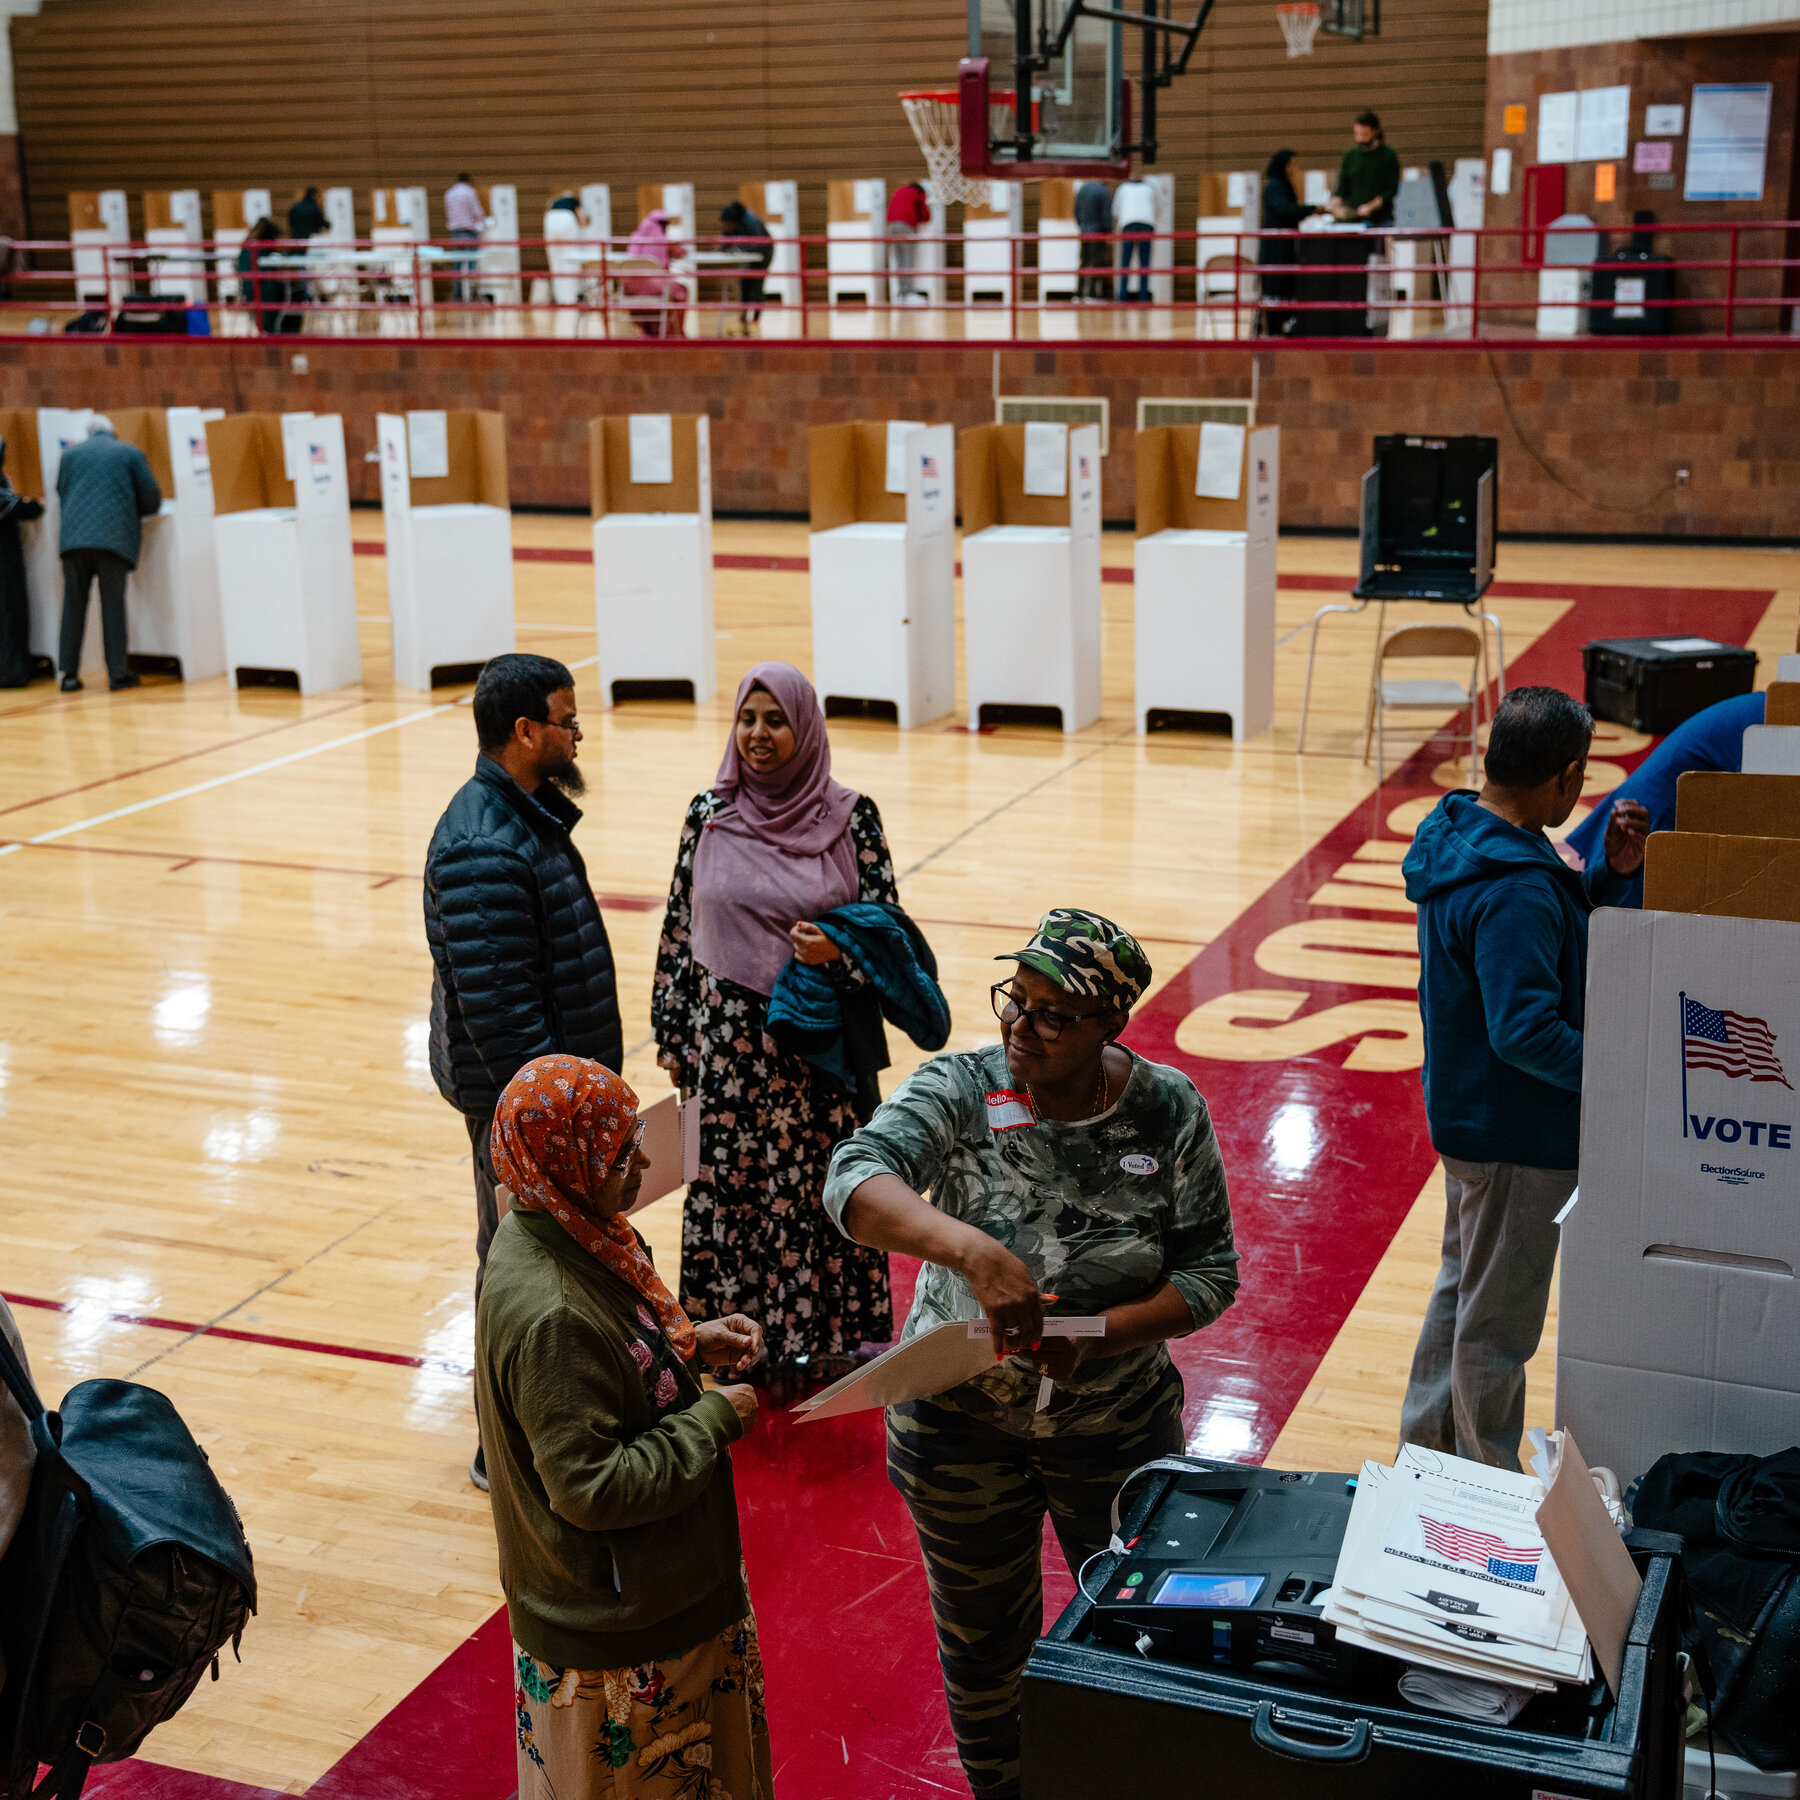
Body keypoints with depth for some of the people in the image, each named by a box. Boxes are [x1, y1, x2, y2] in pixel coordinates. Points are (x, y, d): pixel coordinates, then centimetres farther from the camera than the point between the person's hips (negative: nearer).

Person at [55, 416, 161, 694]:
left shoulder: (69, 455, 16)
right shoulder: (131, 454, 8)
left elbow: (61, 494, 22)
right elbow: (152, 499, 5)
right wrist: (131, 511, 25)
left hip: (74, 537, 2)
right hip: (114, 538, -2)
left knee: (73, 606, 7)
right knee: (113, 605, 1)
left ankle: (69, 674, 7)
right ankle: (118, 673, -1)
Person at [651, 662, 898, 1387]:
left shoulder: (851, 817, -5)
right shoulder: (709, 816, 1)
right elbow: (679, 929, 7)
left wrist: (837, 952, -22)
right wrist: (673, 1035, 8)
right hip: (730, 1041, 1)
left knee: (824, 1187, 5)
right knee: (731, 1185, 7)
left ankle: (827, 1339, 22)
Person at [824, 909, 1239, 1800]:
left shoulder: (1168, 1112, -13)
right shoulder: (958, 1090, -18)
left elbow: (1210, 1274, -10)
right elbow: (855, 1179, -34)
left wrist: (1097, 1334, -26)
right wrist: (970, 1249, -51)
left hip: (1119, 1427, 1)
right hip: (961, 1425, -1)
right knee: (981, 1643, 19)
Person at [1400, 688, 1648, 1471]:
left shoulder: (1459, 834, 1)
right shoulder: (1514, 891, -30)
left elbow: (1555, 930, 13)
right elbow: (1527, 1032, -33)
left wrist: (1612, 872, -2)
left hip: (1465, 1112, 10)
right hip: (1518, 1138, -10)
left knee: (1462, 1288, 26)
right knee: (1499, 1324, 7)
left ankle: (1424, 1448, 41)